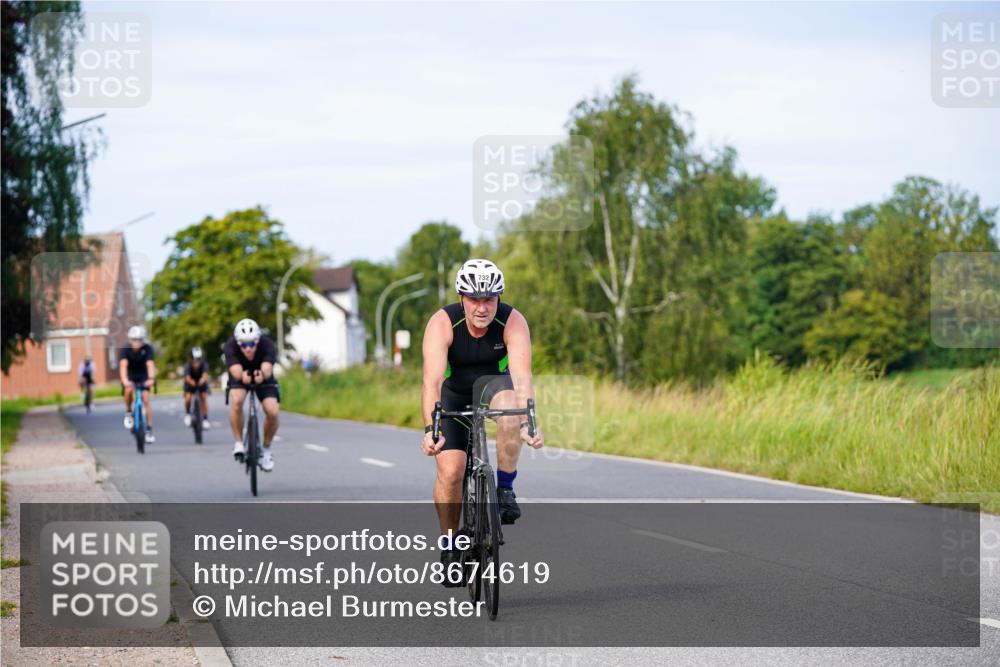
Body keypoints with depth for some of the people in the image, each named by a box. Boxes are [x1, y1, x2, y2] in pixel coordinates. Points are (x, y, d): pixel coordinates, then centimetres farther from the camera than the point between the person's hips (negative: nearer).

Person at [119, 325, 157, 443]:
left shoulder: (147, 349, -21)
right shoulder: (125, 350, -23)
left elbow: (150, 364, -35)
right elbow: (123, 365, -37)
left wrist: (151, 378, -52)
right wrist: (124, 380, -54)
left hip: (143, 377, 1)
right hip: (130, 377, -1)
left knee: (145, 399, -13)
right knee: (129, 389, -32)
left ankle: (149, 430, -6)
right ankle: (128, 413, -7)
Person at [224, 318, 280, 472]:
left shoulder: (267, 344, -34)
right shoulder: (230, 347, -33)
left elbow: (267, 369, -49)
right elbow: (236, 372, -46)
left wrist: (263, 375, -73)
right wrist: (242, 376, -69)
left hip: (263, 378, 1)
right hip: (240, 378, 0)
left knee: (272, 412, -20)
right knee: (236, 401, -33)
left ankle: (266, 449, 5)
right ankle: (238, 443, -16)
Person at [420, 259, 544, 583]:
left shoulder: (513, 322, -27)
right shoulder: (442, 323, -29)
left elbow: (522, 377, -37)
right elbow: (432, 380, -39)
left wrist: (527, 423, -53)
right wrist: (430, 429, -53)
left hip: (492, 384, 0)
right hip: (453, 394, 0)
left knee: (508, 401, -37)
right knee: (450, 471, -17)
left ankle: (505, 489, -21)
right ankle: (450, 545, 7)